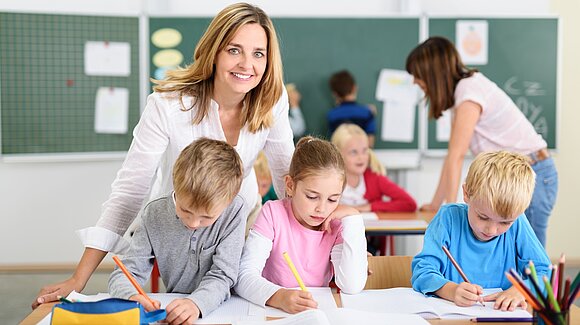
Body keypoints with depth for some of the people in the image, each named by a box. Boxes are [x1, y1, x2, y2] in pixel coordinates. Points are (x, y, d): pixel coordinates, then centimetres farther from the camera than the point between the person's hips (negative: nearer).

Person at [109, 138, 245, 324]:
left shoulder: (233, 211, -13)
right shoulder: (155, 215, -7)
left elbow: (222, 276, -15)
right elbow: (125, 273, -7)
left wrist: (196, 303, -35)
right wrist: (132, 297, -29)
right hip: (171, 308, 2)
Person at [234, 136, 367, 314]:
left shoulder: (337, 226, -2)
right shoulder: (273, 213, -7)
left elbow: (352, 287, -16)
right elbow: (244, 276, -17)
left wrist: (353, 219, -14)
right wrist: (278, 297, -36)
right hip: (271, 312, -1)